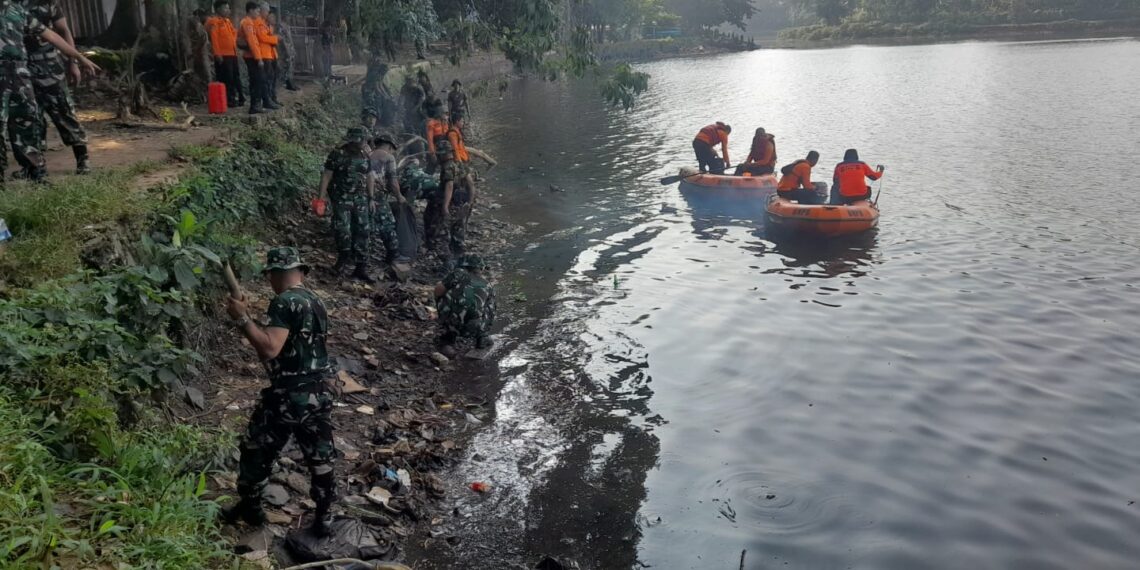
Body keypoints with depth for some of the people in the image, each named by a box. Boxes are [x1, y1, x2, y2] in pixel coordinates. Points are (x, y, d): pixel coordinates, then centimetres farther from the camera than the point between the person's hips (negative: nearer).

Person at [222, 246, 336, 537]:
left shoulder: (284, 303, -16)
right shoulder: (318, 303, 9)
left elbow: (270, 349, -26)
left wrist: (242, 319, -19)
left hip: (287, 395, -7)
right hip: (319, 393, 7)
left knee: (257, 451, 15)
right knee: (320, 457, 13)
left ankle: (249, 507, 30)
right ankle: (323, 517, 21)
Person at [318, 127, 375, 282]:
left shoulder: (364, 156, 9)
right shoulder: (337, 154, -7)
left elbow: (369, 177, 15)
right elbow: (326, 176, -7)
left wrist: (371, 198, 12)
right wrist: (321, 197, -13)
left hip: (360, 199, 5)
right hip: (341, 198, -5)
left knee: (362, 231, 2)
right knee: (343, 230, -13)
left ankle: (361, 268, 9)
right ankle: (344, 257, 15)